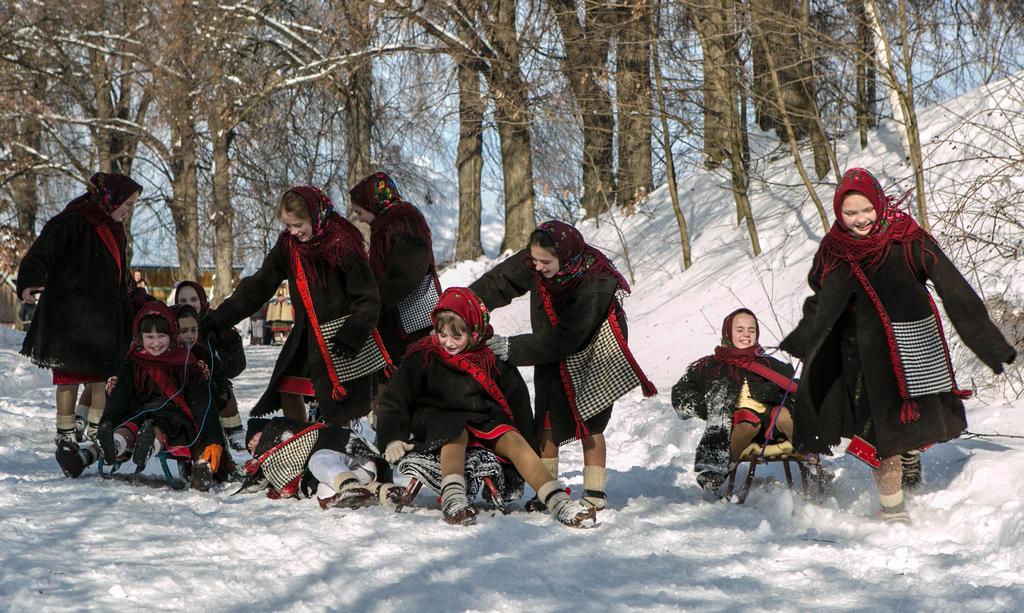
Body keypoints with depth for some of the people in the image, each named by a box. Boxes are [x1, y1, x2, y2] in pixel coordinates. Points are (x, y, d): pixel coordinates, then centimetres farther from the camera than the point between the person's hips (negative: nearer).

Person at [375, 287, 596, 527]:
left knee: (513, 439, -25)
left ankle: (558, 501, -36)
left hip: (485, 421, 2)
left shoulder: (493, 357, 5)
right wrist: (393, 439, -11)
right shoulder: (424, 356, 0)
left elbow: (518, 402, 12)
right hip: (438, 422, -2)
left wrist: (529, 443, 9)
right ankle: (453, 498, -56)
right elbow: (394, 400, 3)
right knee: (456, 433, -35)